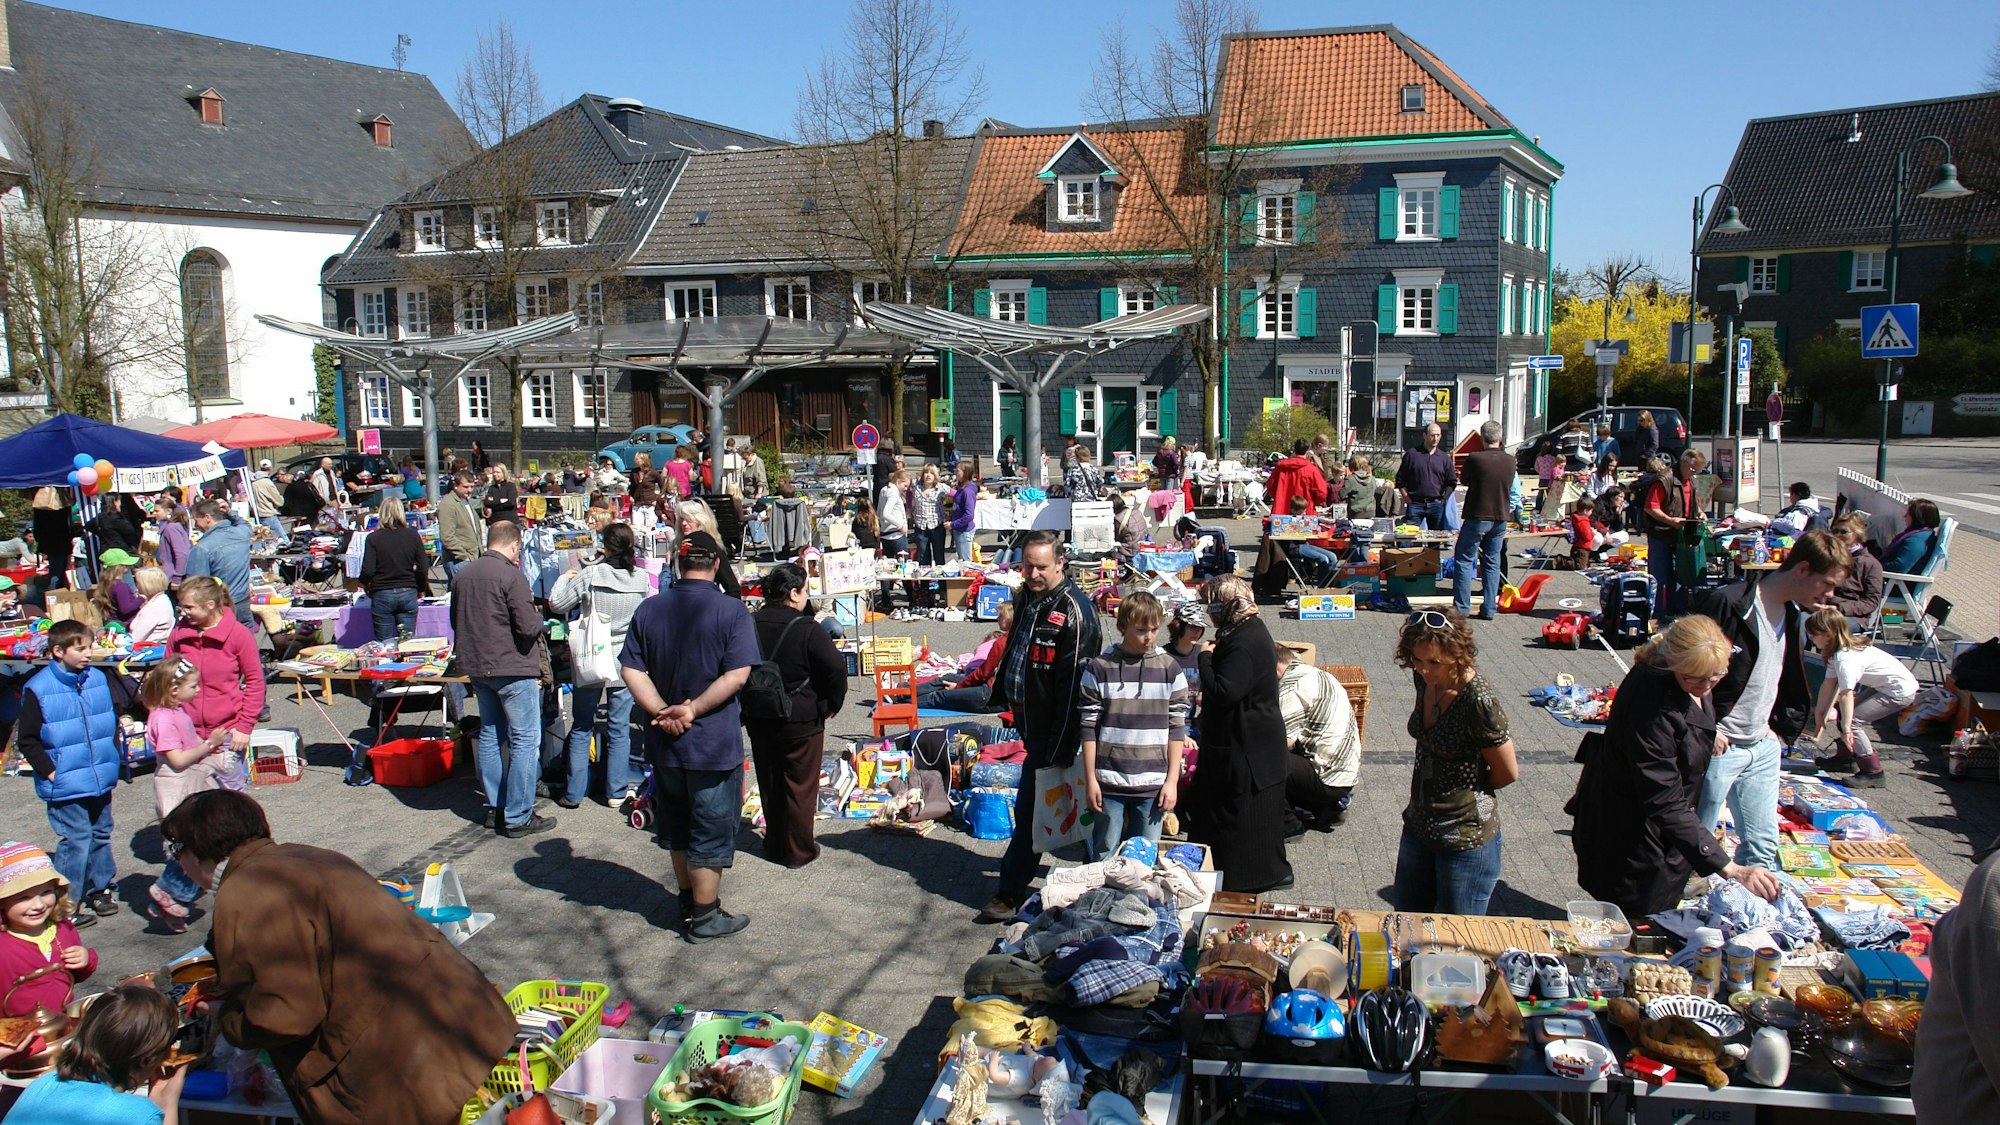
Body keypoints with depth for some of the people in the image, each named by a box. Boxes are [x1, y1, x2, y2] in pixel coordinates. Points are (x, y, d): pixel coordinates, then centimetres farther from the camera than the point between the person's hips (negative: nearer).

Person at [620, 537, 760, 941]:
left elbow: (632, 671, -5)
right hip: (714, 742, -5)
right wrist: (694, 710, -18)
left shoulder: (648, 609, 0)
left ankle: (689, 904, 32)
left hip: (664, 742, 5)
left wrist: (662, 711, -12)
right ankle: (705, 917, 16)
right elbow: (737, 676, -20)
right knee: (712, 830, 8)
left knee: (678, 829, 20)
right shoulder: (732, 611, -12)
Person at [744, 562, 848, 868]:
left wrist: (748, 707, 14)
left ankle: (774, 846, 30)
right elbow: (836, 669, -19)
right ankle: (798, 851, 16)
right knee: (800, 786, 8)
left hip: (758, 720, 5)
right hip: (801, 720, -5)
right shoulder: (808, 630, -18)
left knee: (770, 785, 18)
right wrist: (831, 705, -3)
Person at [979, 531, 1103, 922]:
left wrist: (1059, 750, -21)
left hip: (1052, 726, -9)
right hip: (1028, 719, 9)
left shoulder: (1073, 611, -20)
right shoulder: (1026, 596, 7)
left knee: (1031, 807, -4)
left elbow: (1072, 687, -21)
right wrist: (1003, 696, 24)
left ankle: (1011, 892, 4)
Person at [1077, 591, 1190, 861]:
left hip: (1153, 785, 1)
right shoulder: (1099, 668, -2)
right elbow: (1088, 728, 1)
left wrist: (1172, 780, 1)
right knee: (1105, 858, 6)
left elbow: (1176, 729, 5)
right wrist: (1090, 779, -2)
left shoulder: (1169, 669, 3)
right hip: (1109, 782, -1)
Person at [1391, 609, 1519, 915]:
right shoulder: (1424, 679, -4)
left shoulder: (1478, 700, -25)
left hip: (1466, 836, -7)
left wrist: (1468, 788, 2)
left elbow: (1507, 773, -13)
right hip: (1419, 824, 7)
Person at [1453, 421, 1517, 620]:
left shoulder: (1474, 459, -13)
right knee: (1492, 562, 10)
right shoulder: (1510, 461, 1)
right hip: (1500, 518, 4)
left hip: (1477, 517, -4)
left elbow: (1465, 481, 3)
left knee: (1464, 560, 4)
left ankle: (1461, 607, 1)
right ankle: (1489, 609, 10)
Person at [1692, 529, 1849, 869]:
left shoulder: (1794, 618, 10)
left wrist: (1782, 728, 12)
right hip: (1718, 747, -8)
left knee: (1763, 847, 11)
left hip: (1764, 749, 8)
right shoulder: (1727, 604, -18)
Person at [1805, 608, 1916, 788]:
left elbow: (1846, 694, -35)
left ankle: (1873, 773, -12)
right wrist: (1820, 713, 8)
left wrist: (1846, 728, -40)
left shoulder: (1845, 658, -28)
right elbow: (1829, 684, 7)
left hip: (1900, 691, -11)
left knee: (1851, 719, -16)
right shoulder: (1838, 651, 3)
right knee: (1843, 711, 15)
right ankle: (1845, 756, 28)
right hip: (1884, 687, 11)